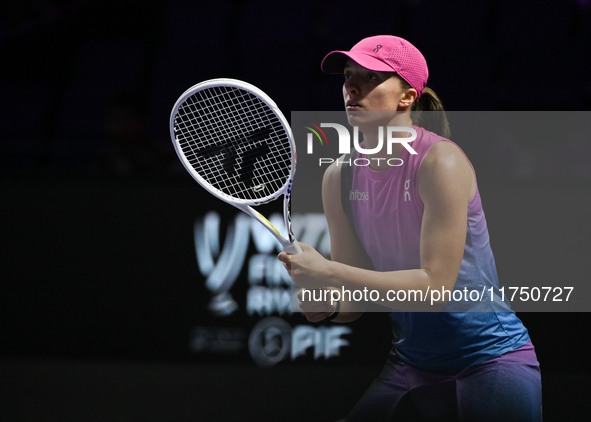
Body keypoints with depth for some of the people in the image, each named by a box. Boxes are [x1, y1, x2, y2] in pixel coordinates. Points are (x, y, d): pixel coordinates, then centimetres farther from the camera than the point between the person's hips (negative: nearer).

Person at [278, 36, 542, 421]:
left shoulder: (440, 162, -18)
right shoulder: (339, 178, 0)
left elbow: (436, 286, -24)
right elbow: (357, 301, 5)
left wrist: (329, 273, -27)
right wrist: (327, 305, -18)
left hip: (492, 357, -5)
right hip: (411, 366, 6)